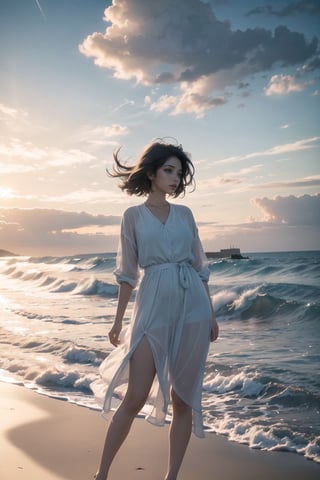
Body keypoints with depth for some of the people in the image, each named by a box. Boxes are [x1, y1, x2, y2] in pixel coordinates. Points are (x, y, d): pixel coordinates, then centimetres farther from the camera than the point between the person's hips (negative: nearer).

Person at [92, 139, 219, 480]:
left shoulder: (185, 214, 11)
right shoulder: (133, 215, 4)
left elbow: (199, 266, 13)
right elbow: (127, 272, 4)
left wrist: (211, 314, 11)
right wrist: (118, 320, 1)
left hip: (193, 306, 3)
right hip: (154, 306, -3)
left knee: (184, 397, 6)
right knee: (135, 398, -4)